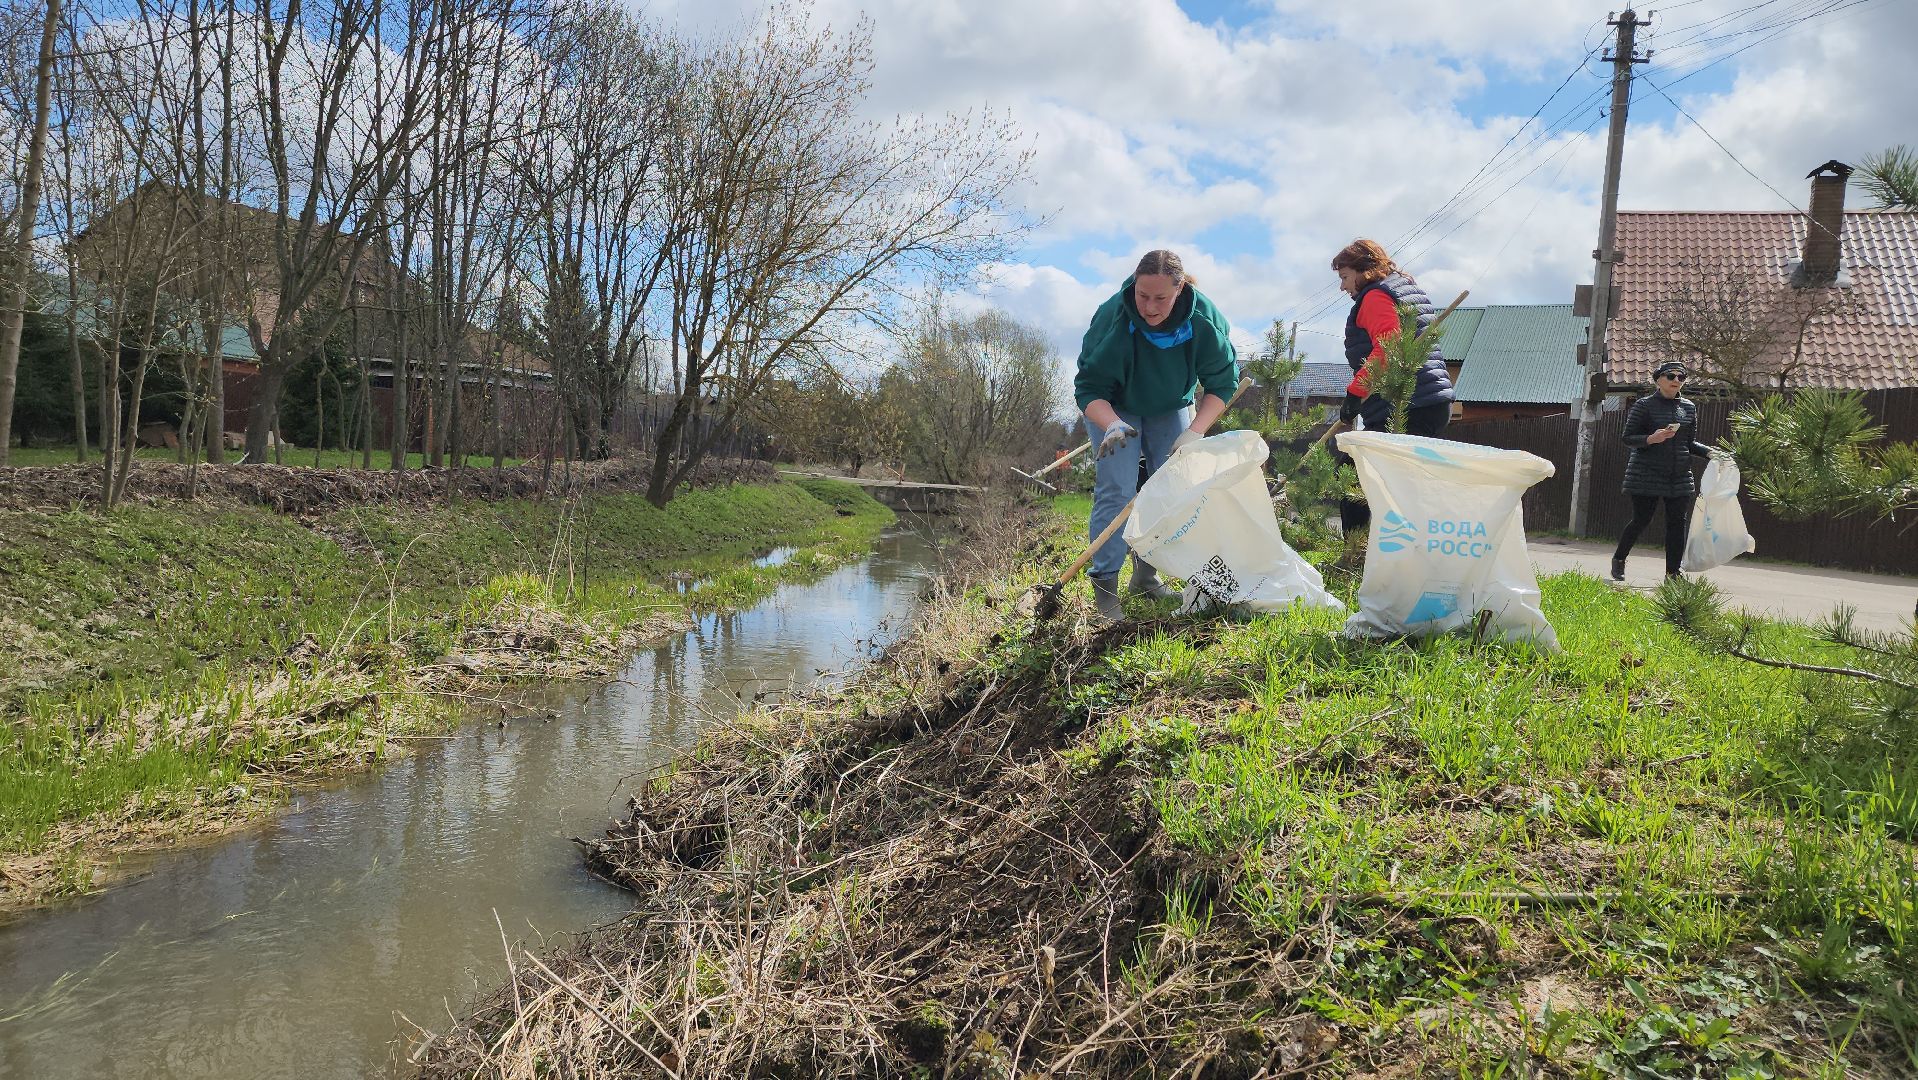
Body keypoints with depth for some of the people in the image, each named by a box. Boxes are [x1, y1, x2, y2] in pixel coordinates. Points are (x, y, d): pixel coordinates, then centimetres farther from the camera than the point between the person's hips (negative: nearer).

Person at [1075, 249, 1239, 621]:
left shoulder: (1204, 319, -27)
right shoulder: (1111, 318, -35)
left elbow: (1222, 382, -16)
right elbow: (1089, 388, -29)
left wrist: (1194, 431, -30)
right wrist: (1112, 425, -48)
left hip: (1171, 408, 4)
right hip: (1113, 407, -4)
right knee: (1116, 490, -16)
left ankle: (1147, 575, 15)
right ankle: (1104, 587, -15)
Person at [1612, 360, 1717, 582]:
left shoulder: (1689, 407, 12)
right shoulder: (1644, 405, -4)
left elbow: (1689, 443, 19)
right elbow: (1626, 438, -6)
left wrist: (1708, 451, 2)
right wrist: (1651, 439, -22)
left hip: (1680, 477, 5)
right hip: (1646, 474, -5)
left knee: (1677, 523, 1)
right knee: (1641, 519, -2)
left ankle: (1672, 573, 7)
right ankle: (1618, 559, 21)